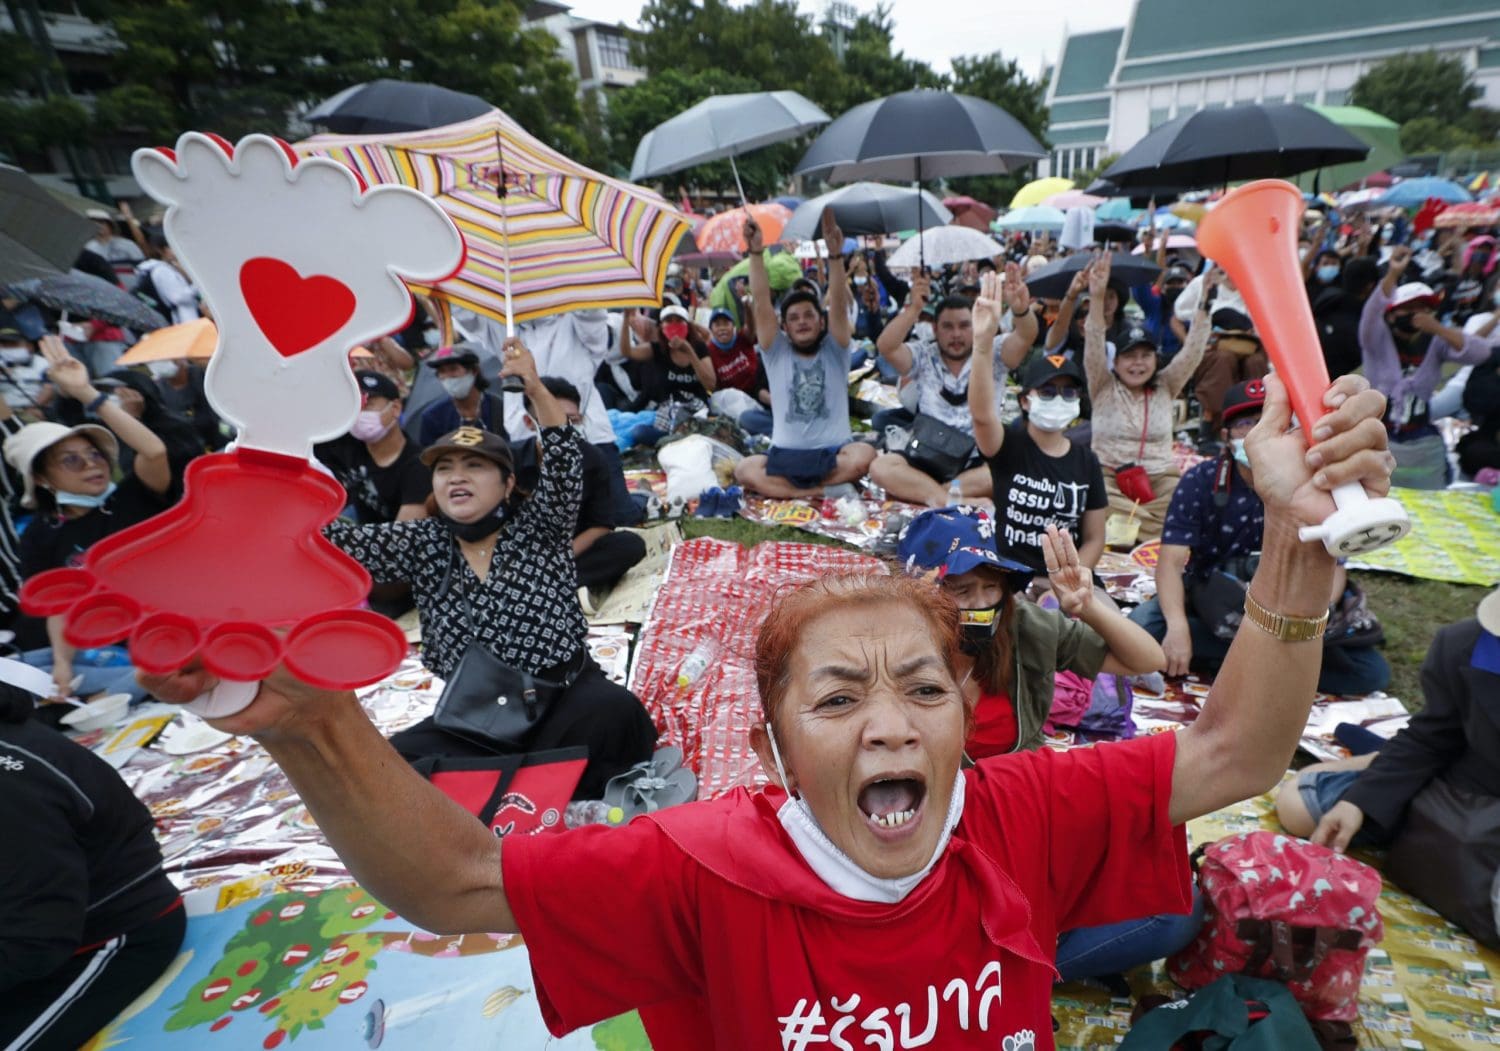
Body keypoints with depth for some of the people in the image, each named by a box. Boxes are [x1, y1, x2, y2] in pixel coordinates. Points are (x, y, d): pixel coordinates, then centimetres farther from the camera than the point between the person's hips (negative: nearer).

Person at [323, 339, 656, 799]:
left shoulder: (538, 527, -3)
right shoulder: (420, 545, 5)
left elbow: (563, 465, -19)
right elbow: (338, 539, -3)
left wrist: (535, 388, -32)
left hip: (566, 695, -3)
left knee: (616, 708, -32)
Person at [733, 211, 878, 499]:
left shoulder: (835, 351, 7)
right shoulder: (776, 353, 8)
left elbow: (839, 304, -9)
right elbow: (762, 304, -4)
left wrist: (835, 254, -23)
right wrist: (756, 252, -14)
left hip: (833, 452, 0)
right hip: (786, 454, 0)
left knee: (864, 455, -34)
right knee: (743, 469, -28)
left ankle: (786, 488, -16)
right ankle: (824, 491, -24)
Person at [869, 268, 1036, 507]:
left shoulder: (992, 354, 3)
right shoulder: (923, 357, 5)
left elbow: (1026, 338, -15)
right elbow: (885, 347, -12)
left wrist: (1021, 309, -38)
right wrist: (914, 308, -26)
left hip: (979, 461, 0)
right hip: (928, 458, 1)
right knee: (880, 467, -26)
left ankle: (922, 492, -29)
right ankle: (958, 501, -33)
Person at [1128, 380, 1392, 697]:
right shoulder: (1200, 481, -10)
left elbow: (1332, 567, -7)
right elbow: (1171, 561, -18)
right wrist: (1178, 626, -35)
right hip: (1214, 608, -2)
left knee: (1372, 672, -17)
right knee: (1142, 624, -29)